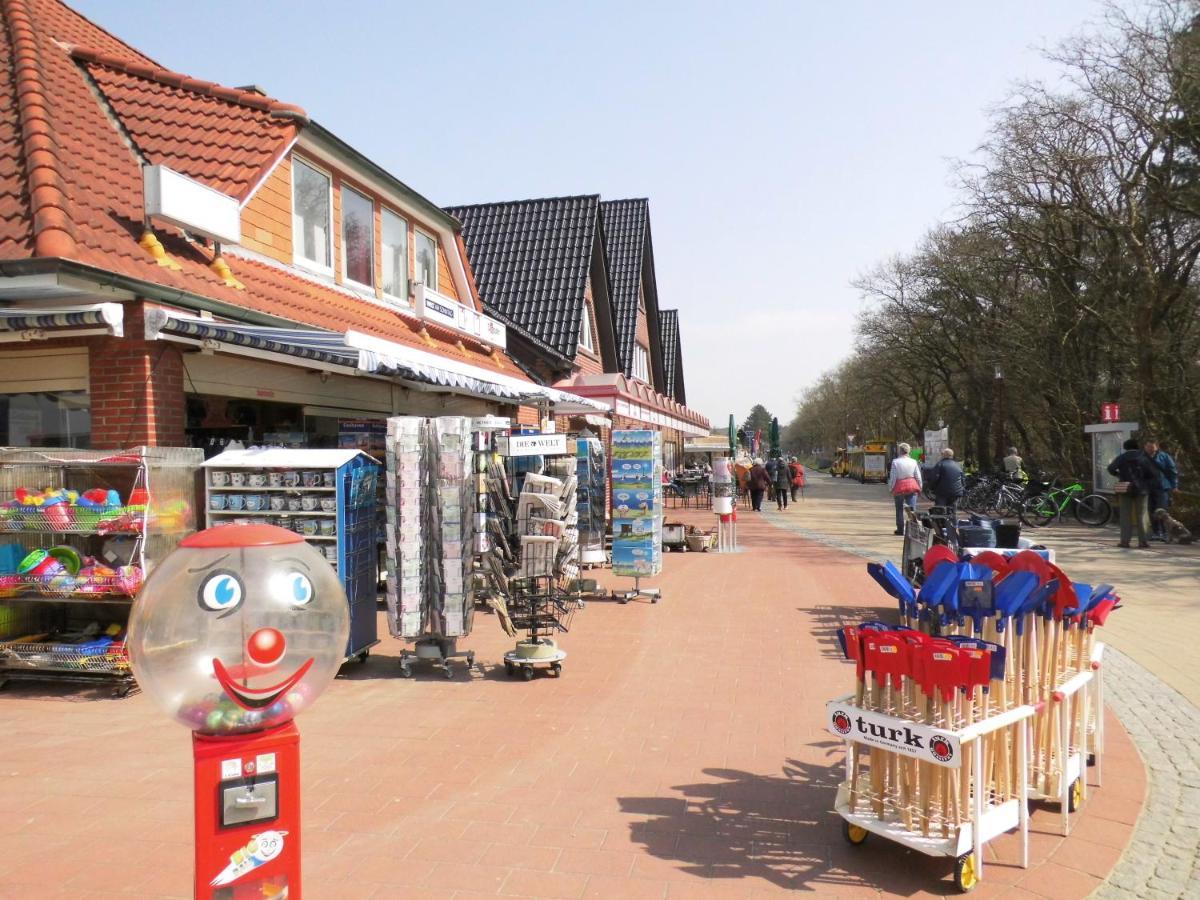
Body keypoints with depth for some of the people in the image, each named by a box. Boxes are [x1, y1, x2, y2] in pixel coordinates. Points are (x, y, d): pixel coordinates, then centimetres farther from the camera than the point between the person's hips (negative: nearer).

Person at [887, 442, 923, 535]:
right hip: (912, 486, 2)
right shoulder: (913, 462, -1)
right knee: (912, 508, 3)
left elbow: (893, 477, -8)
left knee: (899, 509, 10)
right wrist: (919, 488, 15)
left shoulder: (895, 462, -9)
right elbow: (918, 477, 3)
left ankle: (900, 529, 13)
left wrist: (890, 488, 3)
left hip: (899, 487, -2)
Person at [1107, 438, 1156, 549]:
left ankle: (1125, 541, -1)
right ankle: (1143, 542, 0)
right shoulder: (1143, 458, 2)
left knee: (1126, 516, 3)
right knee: (1141, 516, 3)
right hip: (1141, 489, 0)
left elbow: (1111, 468, -13)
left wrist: (1118, 474, 7)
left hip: (1125, 490, 0)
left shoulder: (1122, 458, 1)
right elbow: (1151, 474, -4)